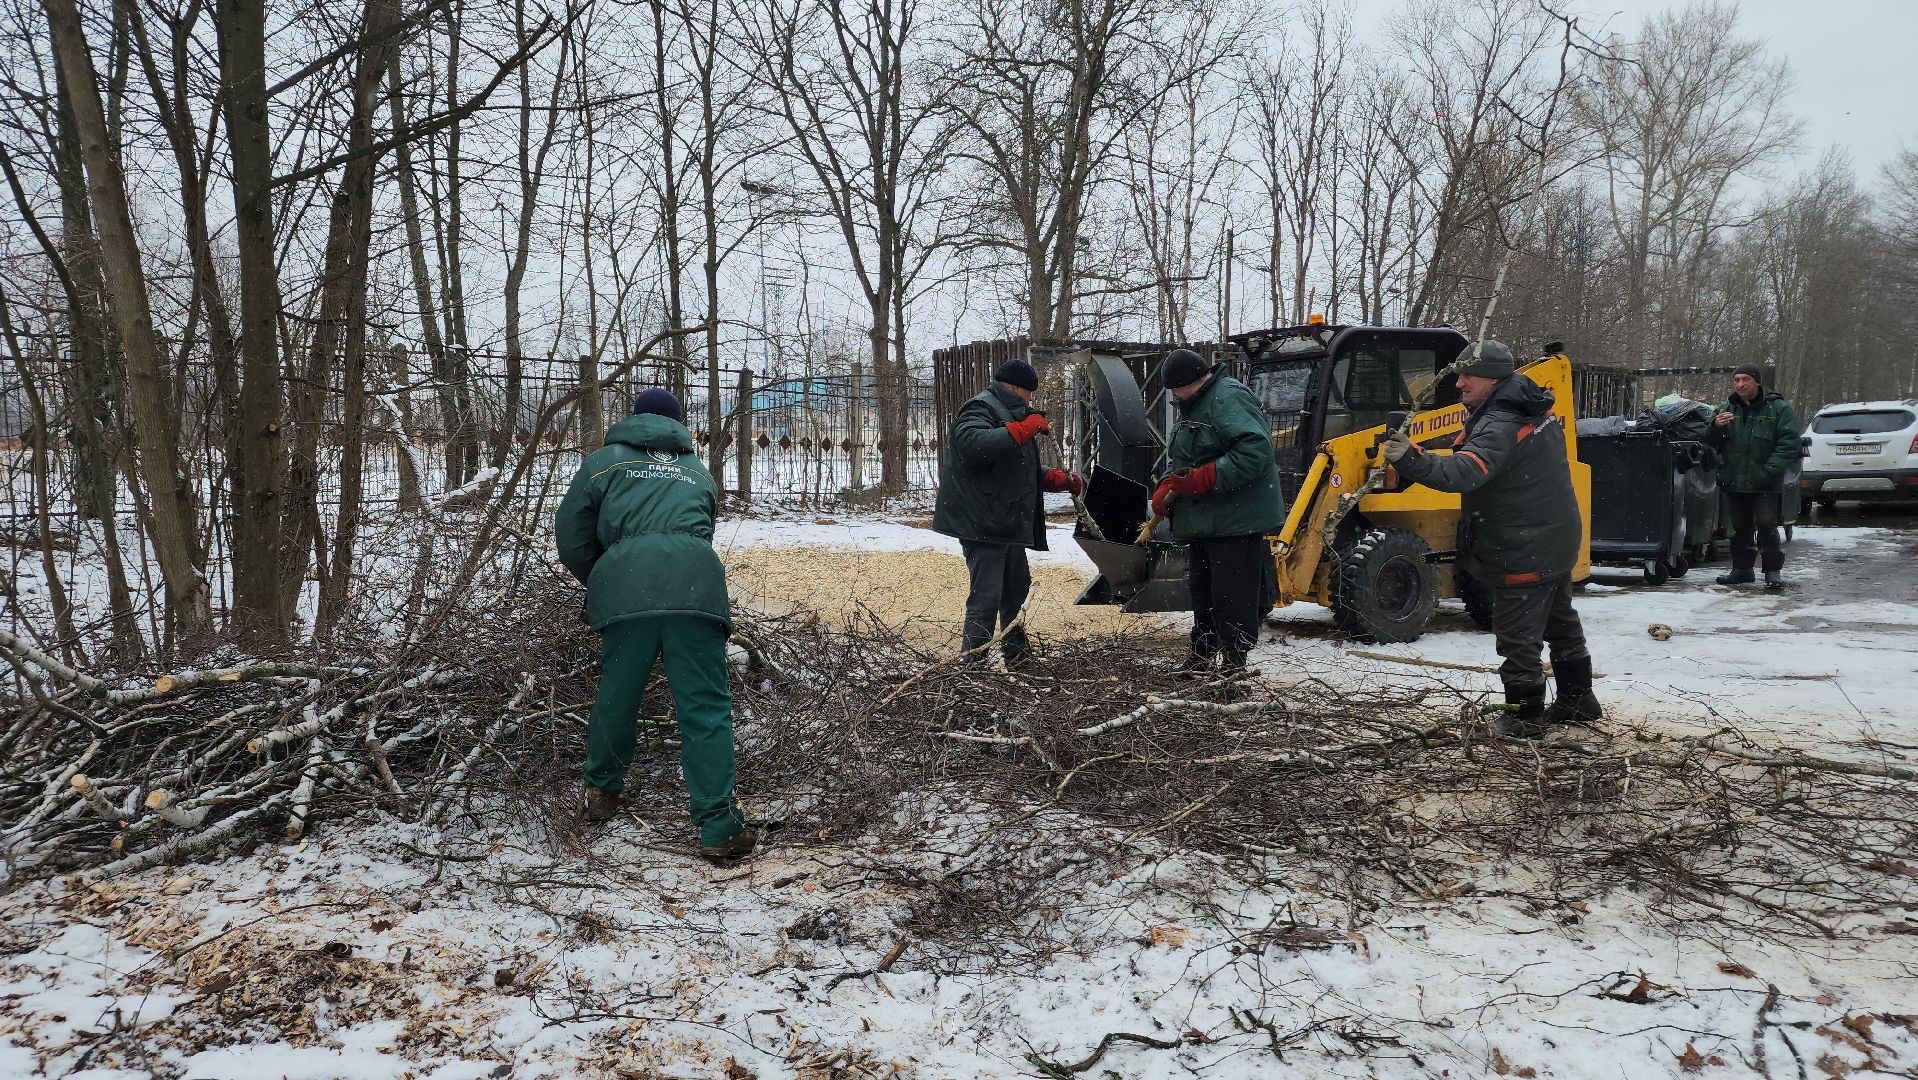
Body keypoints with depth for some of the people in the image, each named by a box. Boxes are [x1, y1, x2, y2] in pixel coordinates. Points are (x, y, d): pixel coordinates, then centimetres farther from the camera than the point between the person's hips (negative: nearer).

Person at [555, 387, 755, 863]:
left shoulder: (604, 461, 24)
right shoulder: (699, 472, 30)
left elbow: (572, 537, 21)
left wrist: (598, 583, 38)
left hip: (625, 581, 0)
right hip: (696, 583, 0)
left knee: (616, 695, 17)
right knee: (706, 706, -1)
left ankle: (600, 793, 37)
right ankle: (719, 828, -5)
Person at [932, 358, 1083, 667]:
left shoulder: (1010, 413, 23)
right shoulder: (980, 409, -11)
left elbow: (1022, 471, 30)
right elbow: (974, 443, -35)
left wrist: (1061, 480, 17)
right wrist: (1026, 428, -29)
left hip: (1007, 523, 11)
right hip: (981, 522, -11)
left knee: (1017, 586, 22)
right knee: (986, 597, -12)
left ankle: (1015, 652, 36)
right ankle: (973, 663, -8)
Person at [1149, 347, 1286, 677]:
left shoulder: (1229, 399, -16)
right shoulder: (1193, 407, 17)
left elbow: (1256, 451, -27)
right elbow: (1179, 462, 19)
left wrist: (1201, 478, -28)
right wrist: (1166, 488, -1)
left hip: (1235, 522, -10)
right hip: (1202, 522, 11)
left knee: (1231, 596, -5)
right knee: (1202, 592, 19)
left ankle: (1234, 663, 4)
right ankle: (1202, 654, 31)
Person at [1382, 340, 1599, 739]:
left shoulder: (1500, 427, -27)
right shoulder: (1536, 408, 5)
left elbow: (1464, 473, -43)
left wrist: (1411, 459, -54)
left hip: (1523, 553, -11)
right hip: (1558, 541, 11)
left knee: (1518, 636, 0)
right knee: (1560, 621, 24)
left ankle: (1525, 715, 9)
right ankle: (1578, 699, 38)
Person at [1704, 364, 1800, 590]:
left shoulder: (1778, 408, -2)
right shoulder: (1726, 409, 10)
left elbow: (1789, 444, -8)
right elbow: (1711, 444, 11)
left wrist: (1770, 470, -18)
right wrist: (1716, 427, -10)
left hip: (1765, 484, -5)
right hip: (1734, 481, 5)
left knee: (1766, 525, -10)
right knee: (1741, 527, 13)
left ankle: (1773, 571, -3)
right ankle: (1742, 569, 22)